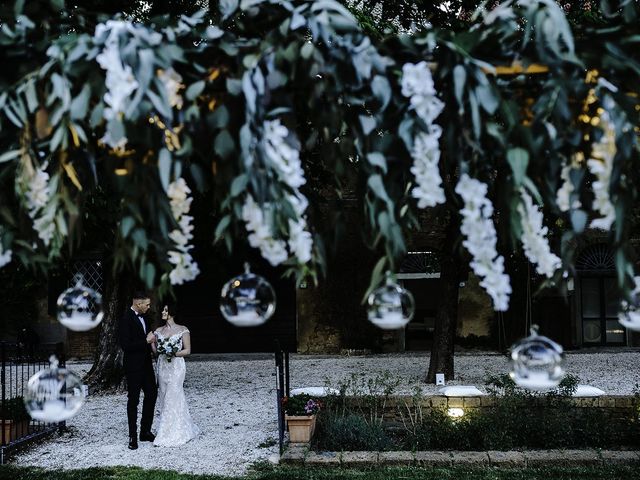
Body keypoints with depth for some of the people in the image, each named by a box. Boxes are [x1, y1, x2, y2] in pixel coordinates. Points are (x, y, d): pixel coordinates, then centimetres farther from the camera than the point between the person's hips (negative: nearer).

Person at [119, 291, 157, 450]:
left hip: (146, 364, 9)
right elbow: (125, 345, -24)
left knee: (152, 394, 13)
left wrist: (149, 350, 8)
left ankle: (145, 431, 24)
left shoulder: (141, 317, 8)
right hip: (134, 367, -9)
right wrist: (146, 341, -22)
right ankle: (133, 436, 11)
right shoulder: (126, 319, -18)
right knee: (133, 400, 1)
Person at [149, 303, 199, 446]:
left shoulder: (183, 330, -3)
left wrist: (175, 353, -18)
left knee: (172, 398, -8)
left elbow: (188, 350, -2)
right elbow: (156, 350, 9)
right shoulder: (158, 331, 10)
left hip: (176, 366, -5)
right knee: (164, 398, 8)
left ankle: (168, 435, -2)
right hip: (162, 366, 5)